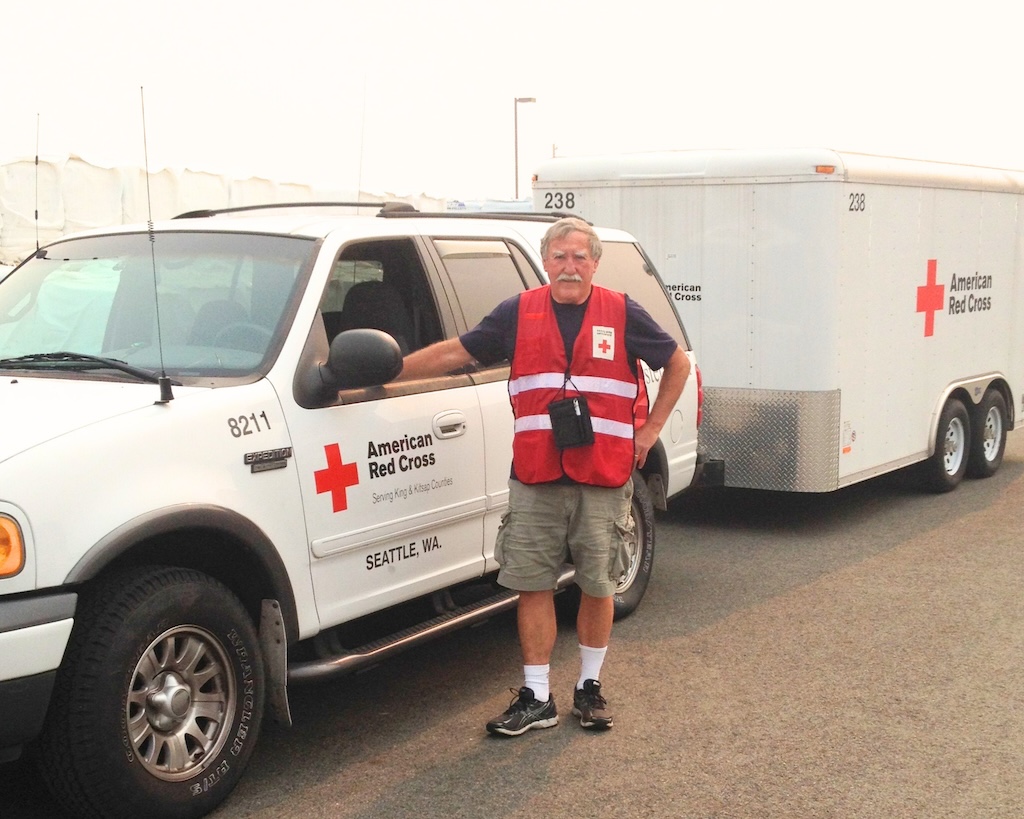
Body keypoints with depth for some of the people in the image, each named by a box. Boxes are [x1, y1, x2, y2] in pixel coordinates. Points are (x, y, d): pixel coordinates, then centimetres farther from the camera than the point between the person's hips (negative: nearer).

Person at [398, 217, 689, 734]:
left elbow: (677, 364, 13)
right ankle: (537, 700, 13)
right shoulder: (519, 314, 6)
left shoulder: (622, 315, 3)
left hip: (604, 481, -1)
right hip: (535, 481, 1)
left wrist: (650, 430, 8)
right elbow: (455, 352, 11)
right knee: (532, 585, 2)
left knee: (598, 586, 8)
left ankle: (589, 688, 25)